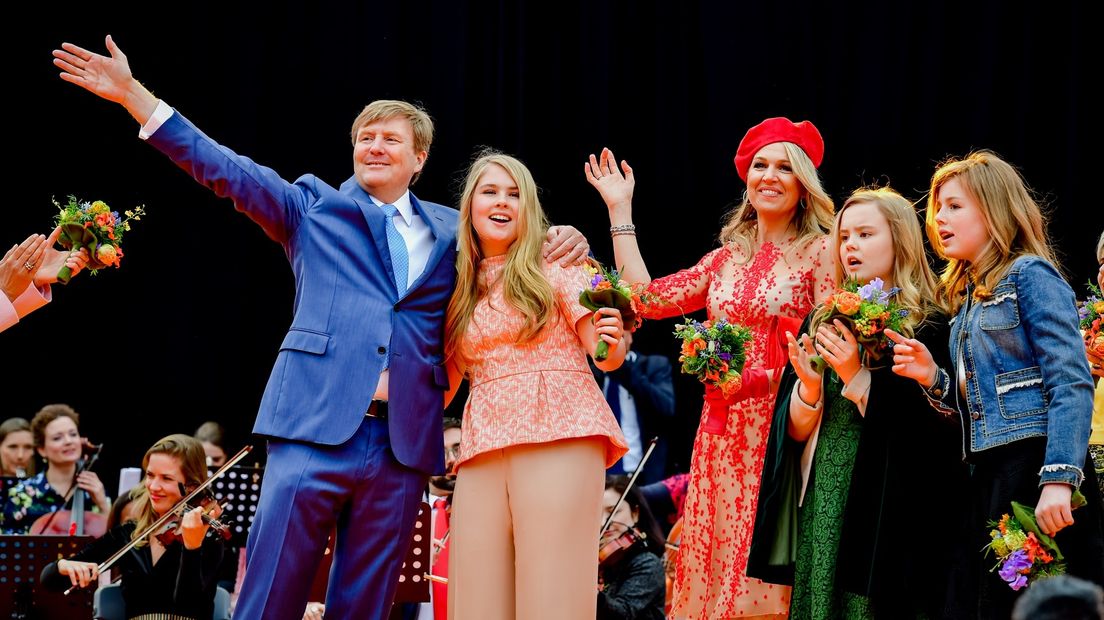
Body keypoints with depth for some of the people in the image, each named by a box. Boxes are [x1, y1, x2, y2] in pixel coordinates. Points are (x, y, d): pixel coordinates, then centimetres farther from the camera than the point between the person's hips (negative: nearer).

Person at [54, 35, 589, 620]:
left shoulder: (450, 232, 20)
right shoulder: (315, 207, 14)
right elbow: (226, 170, 7)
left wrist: (562, 243, 4)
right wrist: (131, 94, -1)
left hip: (405, 441, 3)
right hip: (317, 427, -3)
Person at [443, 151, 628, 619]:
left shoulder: (556, 268, 8)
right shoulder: (457, 295, 19)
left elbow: (606, 356, 1)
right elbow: (440, 389, 22)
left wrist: (612, 341, -22)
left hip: (558, 439, -4)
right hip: (482, 453, 4)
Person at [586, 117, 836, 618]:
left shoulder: (819, 253, -1)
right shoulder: (727, 257, 15)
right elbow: (647, 298, 9)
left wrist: (760, 375, -17)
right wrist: (619, 211, 13)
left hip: (781, 426, -5)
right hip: (722, 430, 6)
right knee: (715, 560, 3)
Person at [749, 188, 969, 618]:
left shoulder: (929, 328, -4)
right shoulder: (821, 323, 12)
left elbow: (931, 428, -12)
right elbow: (794, 431, 10)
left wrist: (857, 377, -16)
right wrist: (809, 387, -10)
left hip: (887, 507, -5)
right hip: (822, 506, 5)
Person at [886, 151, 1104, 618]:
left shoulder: (1028, 276, -4)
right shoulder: (966, 295, 21)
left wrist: (1059, 479, -23)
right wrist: (934, 379, 3)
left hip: (1033, 464, -9)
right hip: (987, 475, 9)